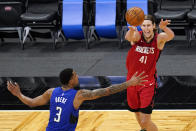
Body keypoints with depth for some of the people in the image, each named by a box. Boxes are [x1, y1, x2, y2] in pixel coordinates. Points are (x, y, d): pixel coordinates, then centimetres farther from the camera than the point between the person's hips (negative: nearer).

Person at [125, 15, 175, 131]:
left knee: (145, 121, -11)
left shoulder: (159, 39, -12)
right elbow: (128, 37, -35)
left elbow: (170, 36, -34)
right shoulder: (137, 36, -11)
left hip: (148, 83, -3)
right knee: (137, 113, 21)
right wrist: (131, 30, -60)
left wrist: (164, 28, -58)